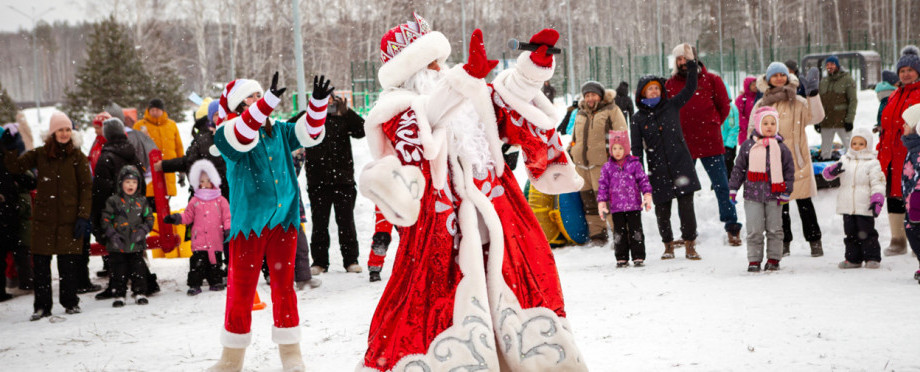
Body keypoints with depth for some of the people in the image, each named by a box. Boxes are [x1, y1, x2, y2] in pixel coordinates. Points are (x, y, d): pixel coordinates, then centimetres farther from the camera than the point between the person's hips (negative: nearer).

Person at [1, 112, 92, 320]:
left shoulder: (77, 156, 1)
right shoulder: (39, 154, 6)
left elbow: (87, 188, -1)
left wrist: (83, 217, -7)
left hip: (69, 218, -2)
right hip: (43, 218, 2)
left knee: (69, 262, 1)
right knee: (40, 263, 1)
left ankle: (71, 303, 16)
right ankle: (42, 306, 10)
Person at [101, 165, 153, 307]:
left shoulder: (141, 201, 6)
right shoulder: (113, 201, 0)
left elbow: (149, 218, 10)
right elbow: (106, 220, 0)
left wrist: (143, 230, -7)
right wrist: (112, 235, -12)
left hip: (137, 244, 1)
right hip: (117, 245, -1)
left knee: (139, 269, 5)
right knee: (119, 271, 4)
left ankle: (140, 293, 16)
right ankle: (119, 295, 13)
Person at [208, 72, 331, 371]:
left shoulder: (280, 132, 11)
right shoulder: (229, 135, -5)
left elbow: (310, 132, 5)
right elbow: (240, 136, -27)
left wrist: (318, 103, -14)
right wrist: (268, 102, -39)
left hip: (283, 221, 4)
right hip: (248, 223, -4)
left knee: (284, 285, 9)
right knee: (241, 288, 1)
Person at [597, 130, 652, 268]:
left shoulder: (634, 164, 1)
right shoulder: (608, 167, 4)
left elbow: (643, 180, 2)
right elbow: (603, 185, 6)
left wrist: (647, 195, -9)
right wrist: (602, 202, 0)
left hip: (634, 205, -1)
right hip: (616, 207, 2)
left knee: (636, 231, 1)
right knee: (619, 233, 5)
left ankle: (638, 257, 7)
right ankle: (622, 258, 12)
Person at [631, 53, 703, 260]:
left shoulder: (671, 106, 7)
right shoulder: (638, 119, 5)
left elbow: (690, 89, 6)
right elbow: (637, 149, 5)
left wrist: (691, 65, -3)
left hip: (681, 166, 0)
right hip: (658, 171, 0)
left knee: (686, 206, -4)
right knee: (662, 210, 5)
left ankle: (690, 244, 5)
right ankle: (668, 245, 20)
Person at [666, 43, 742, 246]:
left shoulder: (711, 80, 3)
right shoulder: (671, 84, 7)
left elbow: (724, 107, 10)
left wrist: (710, 125, 8)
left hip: (710, 143, -2)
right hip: (683, 144, 2)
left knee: (721, 186, -2)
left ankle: (732, 228, 8)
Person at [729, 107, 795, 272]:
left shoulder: (781, 147, 3)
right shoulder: (748, 146, 2)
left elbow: (789, 170, 6)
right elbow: (739, 168, 7)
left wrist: (786, 192, 0)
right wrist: (733, 188, 3)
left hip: (774, 196, 1)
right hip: (752, 195, 0)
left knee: (774, 229, 6)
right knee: (754, 230, 1)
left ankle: (773, 259, 16)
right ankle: (754, 260, 9)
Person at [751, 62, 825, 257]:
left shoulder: (797, 102, 4)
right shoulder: (761, 104, 9)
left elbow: (815, 117, -11)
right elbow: (753, 130, 14)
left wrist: (812, 94, -20)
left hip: (796, 159, -2)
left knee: (804, 201, 1)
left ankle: (814, 240, 8)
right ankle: (784, 241, 15)